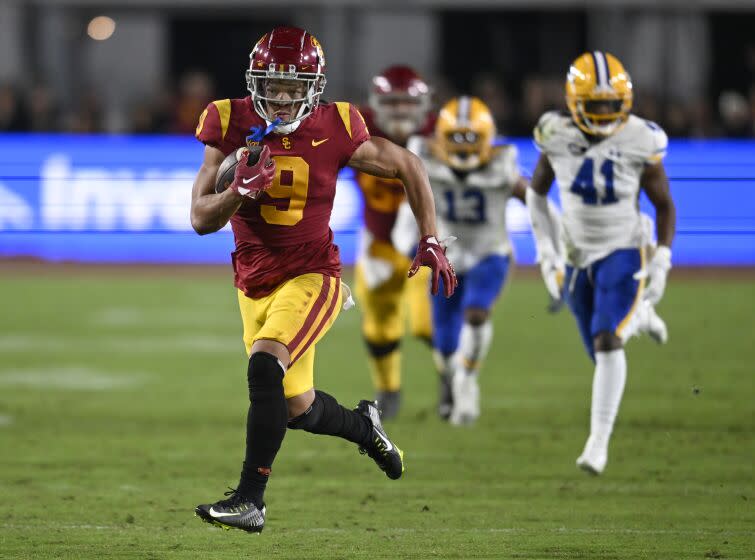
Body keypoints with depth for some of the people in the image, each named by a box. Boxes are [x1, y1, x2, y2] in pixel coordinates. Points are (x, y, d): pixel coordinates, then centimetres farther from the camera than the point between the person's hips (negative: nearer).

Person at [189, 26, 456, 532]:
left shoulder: (334, 131, -10)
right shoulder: (233, 126, -8)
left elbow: (407, 167, 6)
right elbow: (202, 219, -9)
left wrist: (431, 242, 2)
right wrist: (240, 191, -29)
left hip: (311, 276, -4)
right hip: (255, 281, 4)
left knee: (265, 366, -28)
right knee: (297, 408, 13)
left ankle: (250, 499, -24)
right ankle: (364, 427, 48)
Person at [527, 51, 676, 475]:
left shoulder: (640, 143, -16)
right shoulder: (557, 137, -11)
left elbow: (665, 205, -2)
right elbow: (536, 192, 6)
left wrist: (661, 263, -10)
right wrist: (547, 254, -1)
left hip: (623, 253, -3)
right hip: (579, 259, 3)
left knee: (607, 341, -22)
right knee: (601, 353, 10)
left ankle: (599, 441, -22)